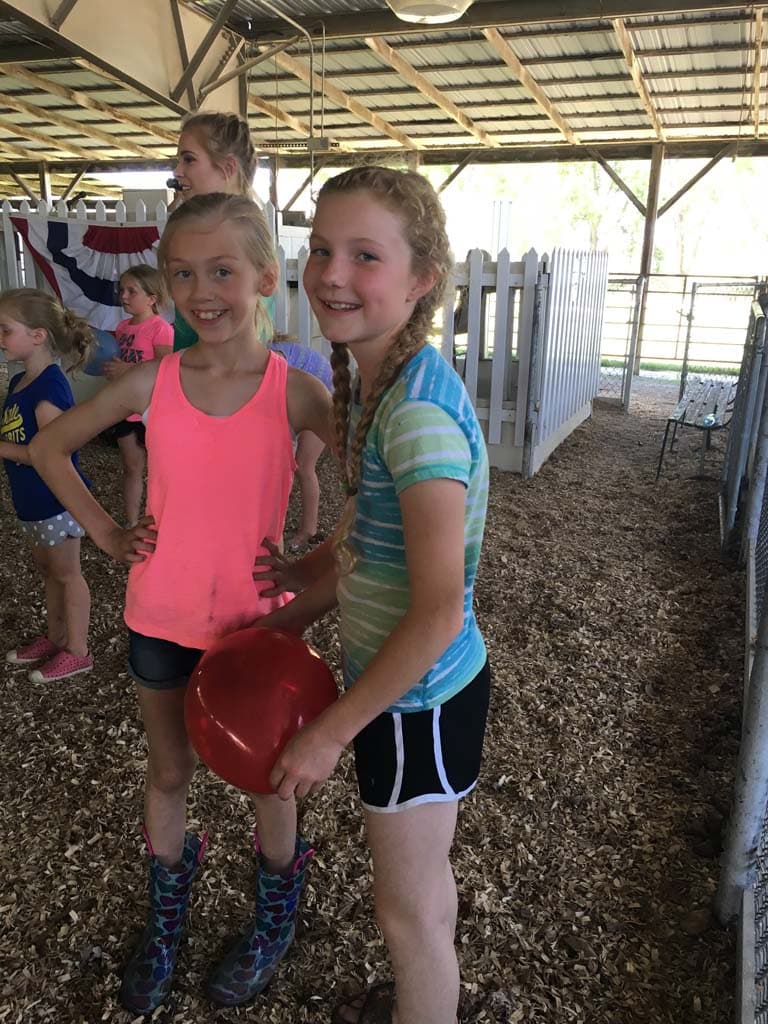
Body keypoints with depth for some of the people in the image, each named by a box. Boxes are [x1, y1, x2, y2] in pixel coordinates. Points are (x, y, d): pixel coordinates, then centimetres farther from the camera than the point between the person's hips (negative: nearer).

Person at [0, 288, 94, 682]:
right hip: (33, 499, 9)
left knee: (66, 573, 5)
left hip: (56, 498, -9)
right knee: (47, 569, 21)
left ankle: (77, 651, 21)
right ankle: (56, 636, 39)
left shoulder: (48, 387, -23)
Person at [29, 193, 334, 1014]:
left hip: (254, 621, -2)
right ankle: (165, 917, 49)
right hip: (161, 618, 3)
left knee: (266, 776, 17)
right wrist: (105, 532, -2)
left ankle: (276, 916, 46)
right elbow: (48, 448, 6)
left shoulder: (292, 390, -14)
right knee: (168, 772, 21)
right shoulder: (153, 383, -7)